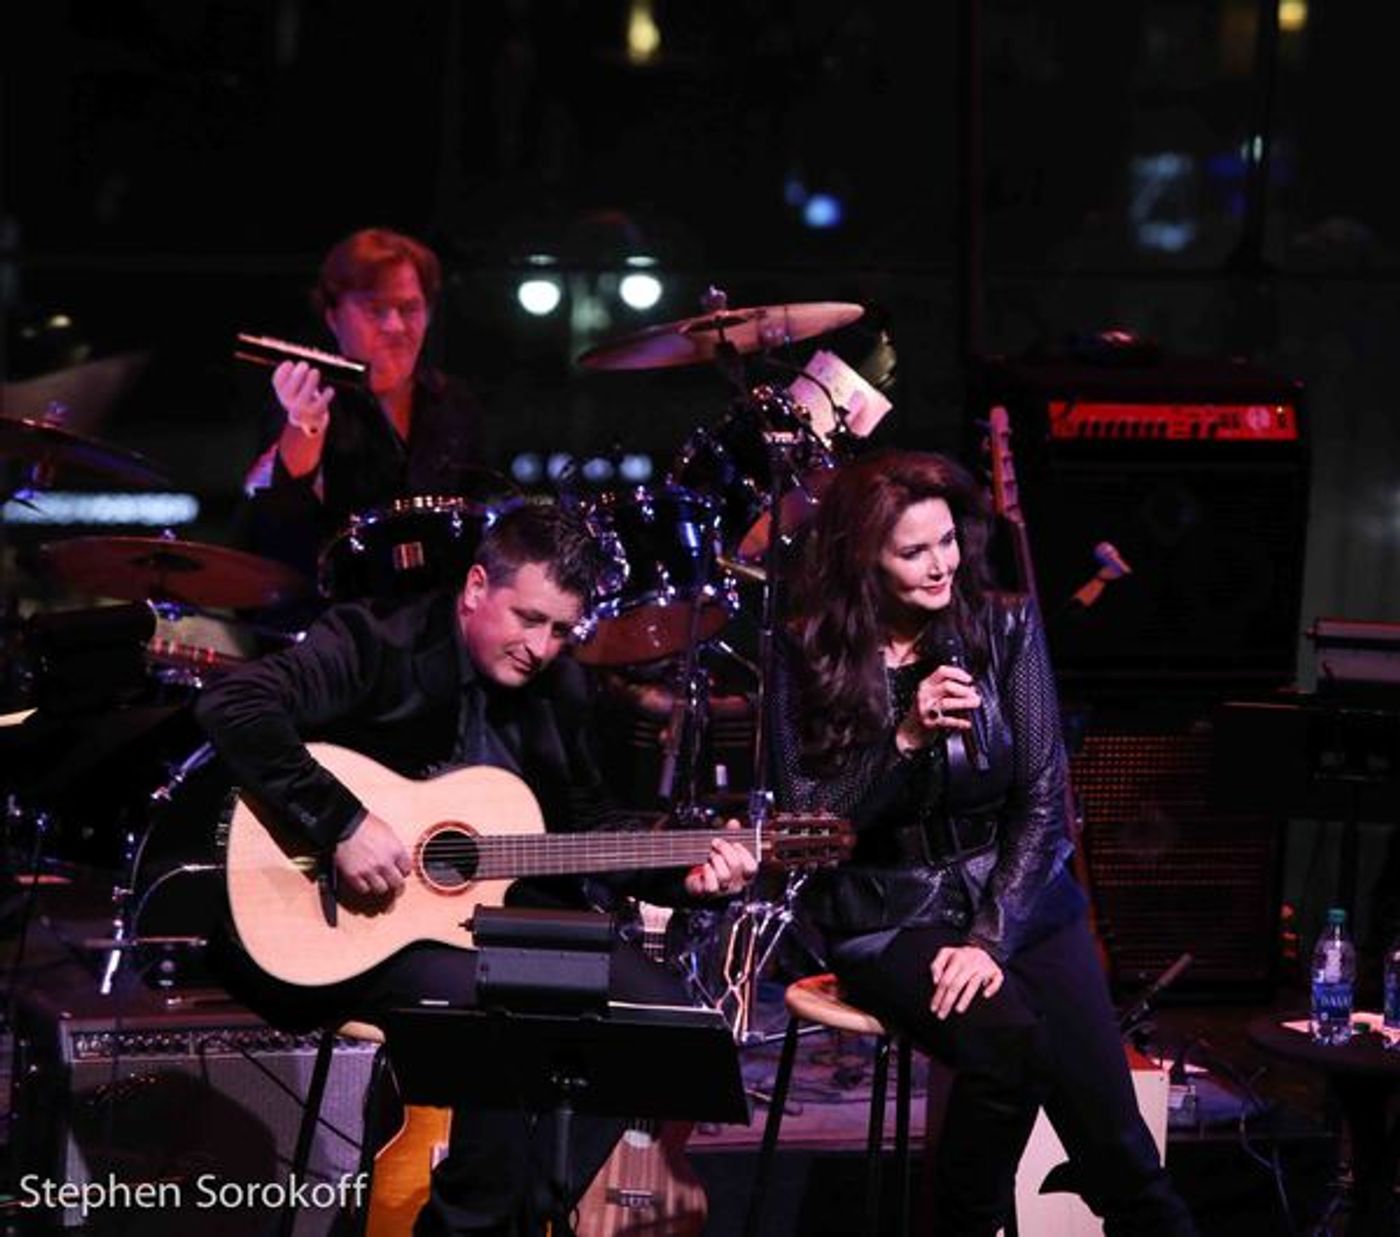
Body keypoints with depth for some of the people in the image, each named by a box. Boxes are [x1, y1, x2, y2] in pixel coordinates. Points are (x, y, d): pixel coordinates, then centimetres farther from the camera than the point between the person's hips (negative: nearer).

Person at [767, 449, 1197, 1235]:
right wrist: (905, 739, -19)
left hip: (1021, 899, 2)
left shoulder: (1005, 628, 1)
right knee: (1008, 1039, -31)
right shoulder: (808, 659, -1)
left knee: (1103, 1110, -22)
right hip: (888, 919, -2)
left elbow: (1043, 803, -1)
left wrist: (992, 939, -13)